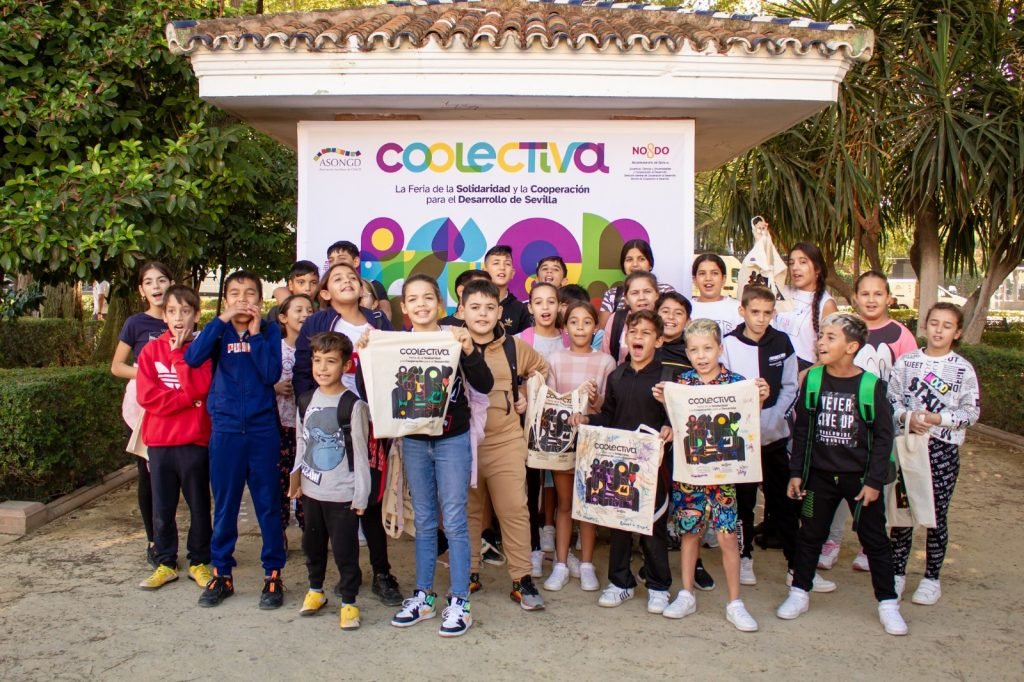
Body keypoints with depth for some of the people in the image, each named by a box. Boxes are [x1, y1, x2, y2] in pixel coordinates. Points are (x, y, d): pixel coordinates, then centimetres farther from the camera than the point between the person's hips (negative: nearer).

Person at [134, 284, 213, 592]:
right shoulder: (151, 350, 3)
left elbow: (199, 388, -16)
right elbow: (147, 396, -7)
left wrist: (179, 353, -14)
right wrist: (188, 399, -12)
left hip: (195, 441, -1)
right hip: (159, 441, 2)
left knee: (199, 505, 8)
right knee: (162, 508, 10)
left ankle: (199, 562, 22)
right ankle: (165, 564, 23)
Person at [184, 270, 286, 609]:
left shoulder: (269, 331, 2)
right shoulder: (219, 331, 4)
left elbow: (272, 374, -12)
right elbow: (193, 358, -15)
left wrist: (255, 334, -12)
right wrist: (222, 320, -17)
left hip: (263, 429, -1)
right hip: (225, 429, 1)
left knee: (268, 503, 6)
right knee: (224, 504, 10)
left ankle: (273, 574, 17)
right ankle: (221, 574, 23)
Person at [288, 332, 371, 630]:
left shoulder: (353, 405, -13)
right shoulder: (306, 401, 5)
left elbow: (360, 453, -11)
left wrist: (361, 494, -10)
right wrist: (297, 475, 14)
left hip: (342, 494, -6)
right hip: (311, 491, 6)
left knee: (345, 550, 2)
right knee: (312, 544, 18)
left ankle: (349, 602, 16)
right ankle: (315, 590, 37)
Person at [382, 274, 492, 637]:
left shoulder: (454, 338, -6)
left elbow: (484, 385, -12)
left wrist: (470, 351, -27)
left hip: (452, 440, -3)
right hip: (414, 441, 3)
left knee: (454, 521, 1)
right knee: (424, 521, 13)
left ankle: (459, 601, 11)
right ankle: (423, 595, 25)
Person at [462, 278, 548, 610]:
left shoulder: (514, 347, 2)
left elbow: (542, 369, 19)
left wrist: (528, 397, 7)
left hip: (505, 442, 0)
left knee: (514, 510, -1)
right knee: (467, 510, 12)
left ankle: (522, 579, 8)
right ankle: (468, 573, 26)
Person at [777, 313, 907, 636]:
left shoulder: (871, 385, -12)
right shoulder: (813, 380, -4)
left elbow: (883, 436, -7)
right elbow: (801, 429, 3)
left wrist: (874, 481, -9)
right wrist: (796, 472, 2)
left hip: (861, 477, -2)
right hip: (820, 475, 2)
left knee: (874, 539, 8)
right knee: (810, 535, 12)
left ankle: (888, 603, 22)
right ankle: (799, 593, 27)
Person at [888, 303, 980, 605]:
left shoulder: (963, 369, -1)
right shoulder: (906, 361, 3)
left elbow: (972, 411, -3)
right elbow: (890, 398, 4)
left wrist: (938, 419, -16)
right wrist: (907, 416, -14)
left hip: (944, 447, -1)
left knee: (937, 514, 6)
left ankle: (931, 577, 19)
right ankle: (897, 572, 19)